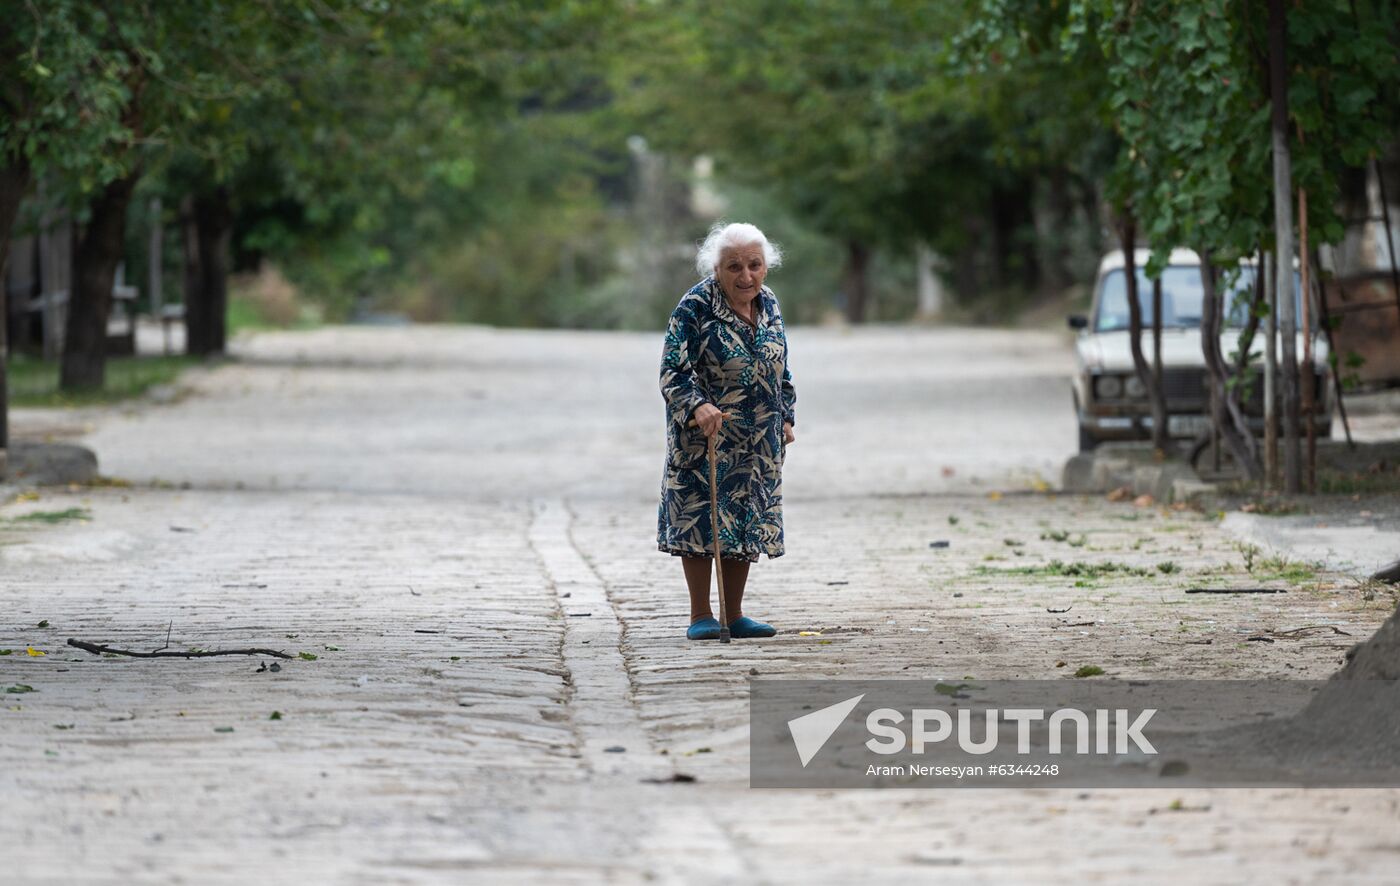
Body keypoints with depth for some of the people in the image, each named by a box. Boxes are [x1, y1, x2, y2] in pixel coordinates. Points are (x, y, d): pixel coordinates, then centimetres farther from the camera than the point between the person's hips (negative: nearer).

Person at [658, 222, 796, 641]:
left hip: (758, 443, 6)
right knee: (701, 520, -4)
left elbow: (781, 368, 18)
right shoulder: (694, 308, -14)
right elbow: (673, 371, -18)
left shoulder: (768, 304, 7)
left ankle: (734, 614, 15)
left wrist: (785, 417, 12)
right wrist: (697, 407, -34)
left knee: (746, 523, 8)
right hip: (704, 434, -6)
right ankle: (701, 617, 3)